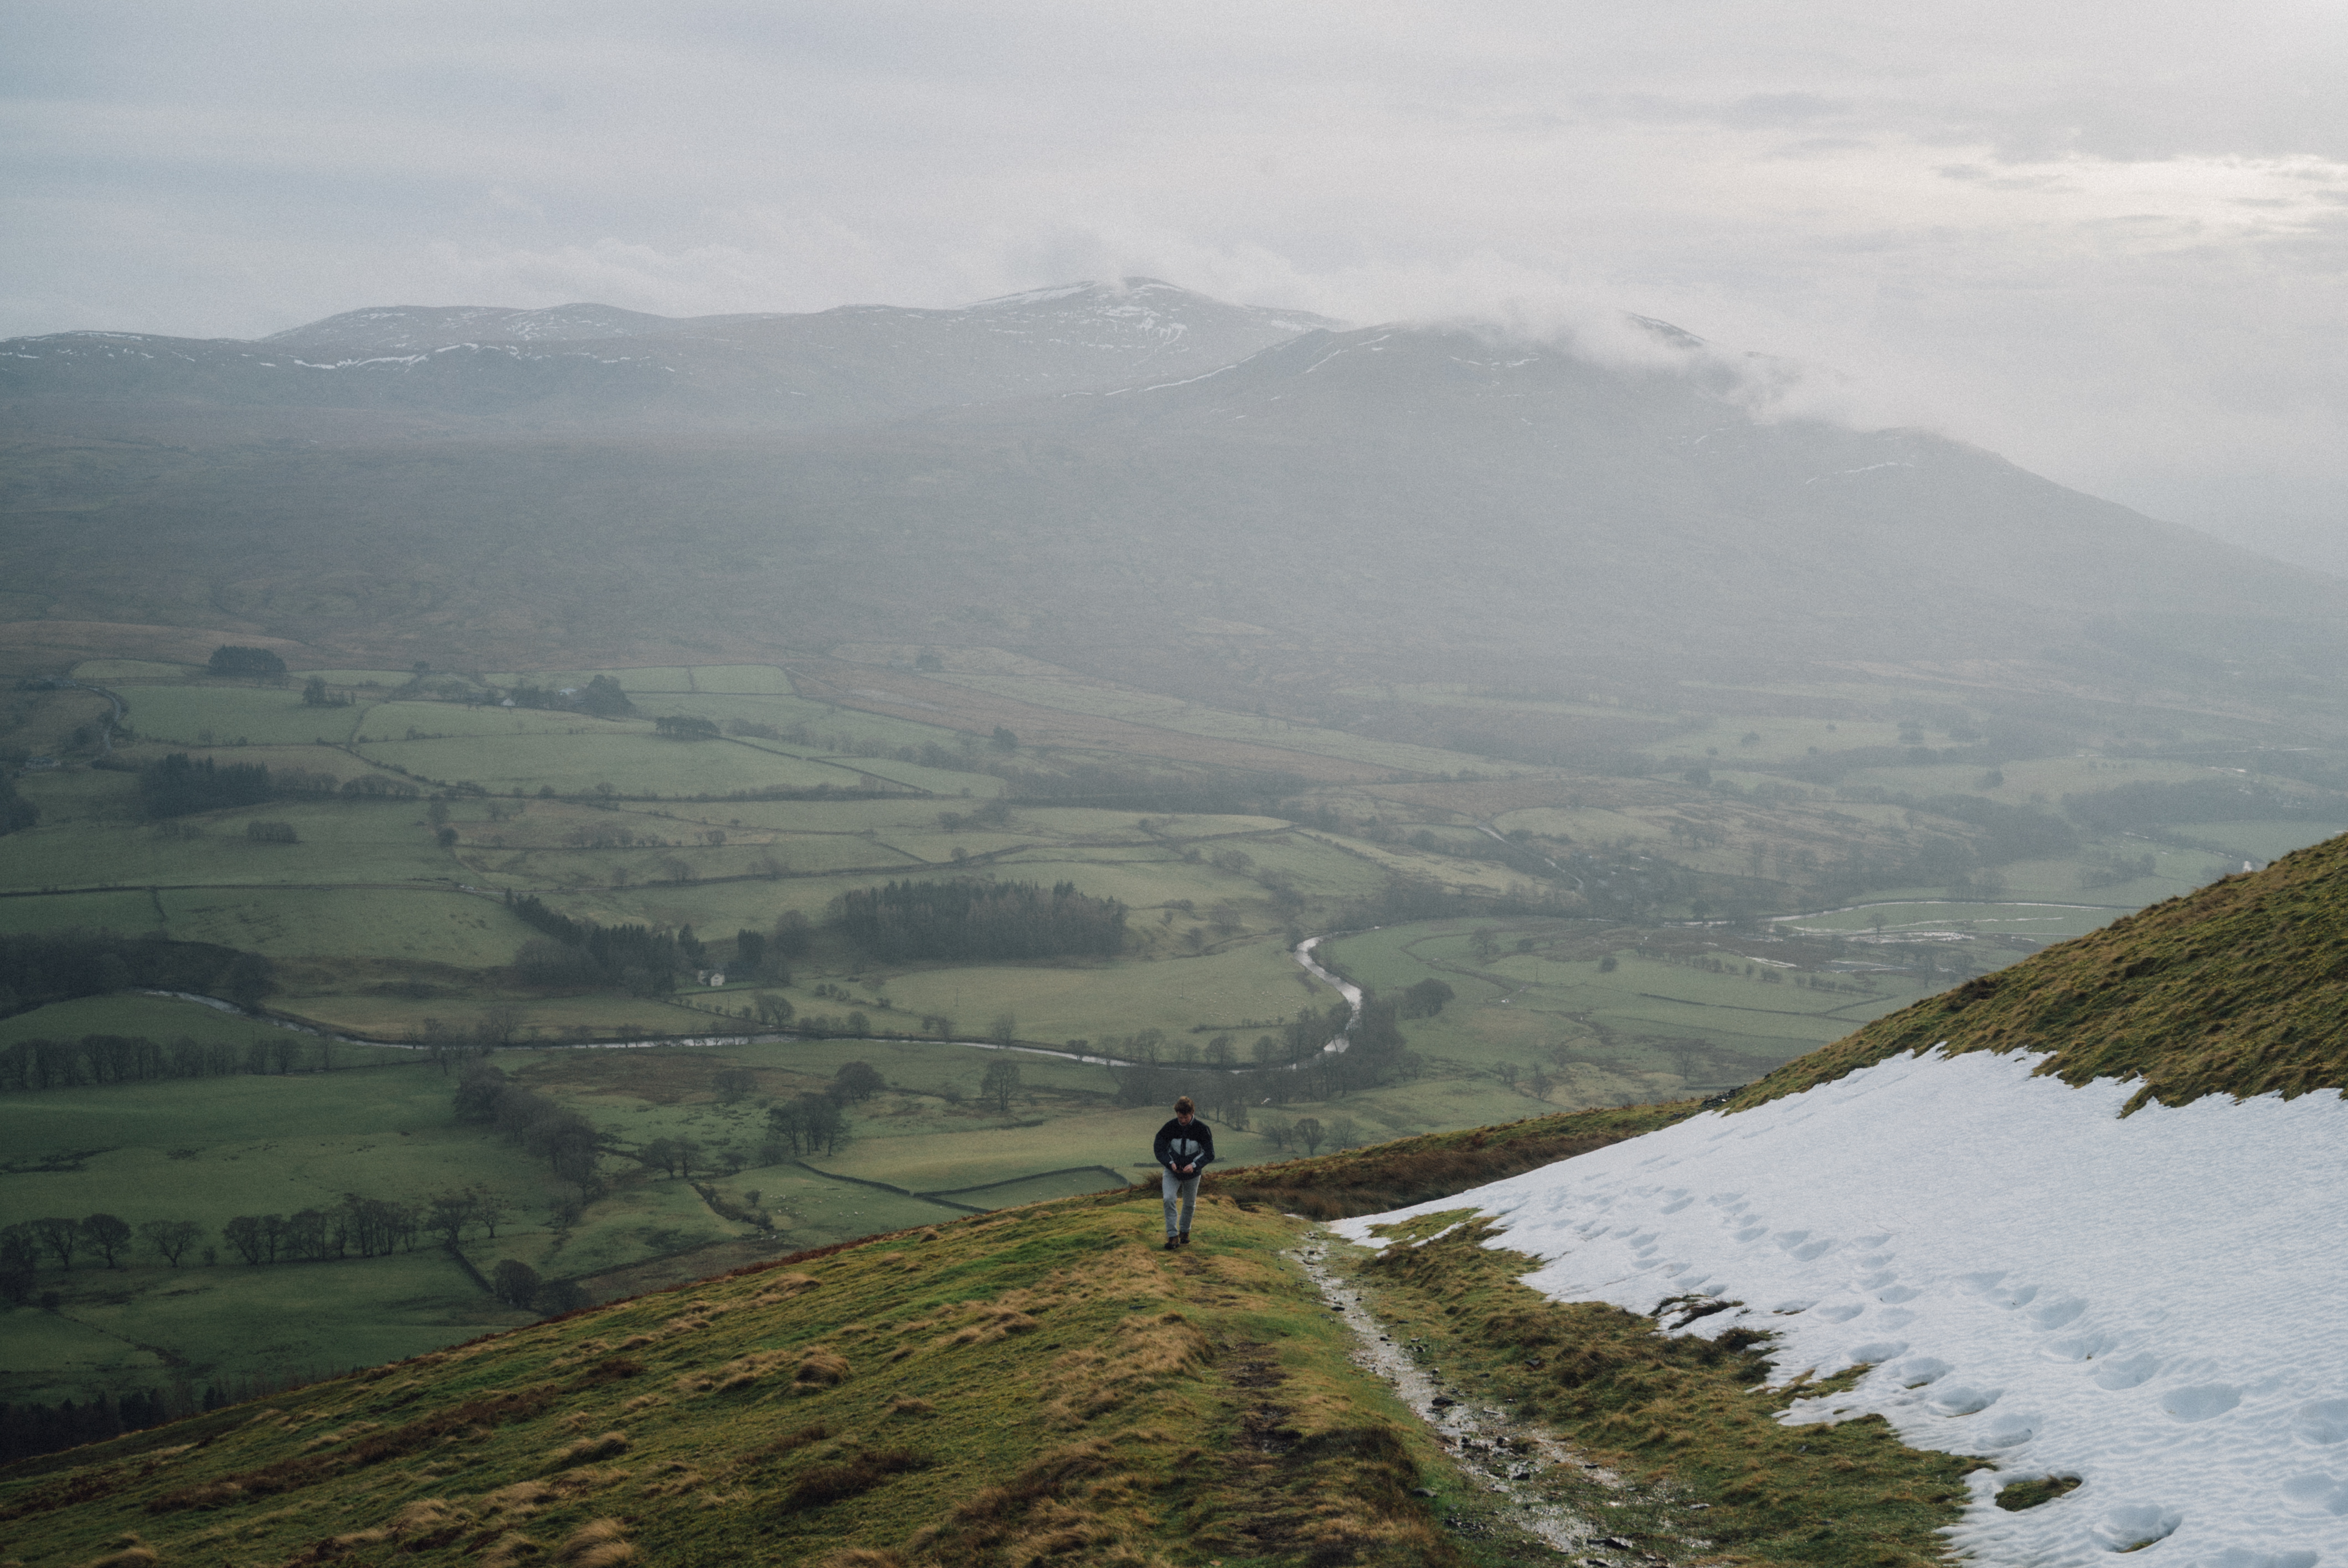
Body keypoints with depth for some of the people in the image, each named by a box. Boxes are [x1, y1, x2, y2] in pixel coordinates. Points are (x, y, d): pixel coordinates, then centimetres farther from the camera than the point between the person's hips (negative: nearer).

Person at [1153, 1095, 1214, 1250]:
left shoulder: (1202, 1129, -15)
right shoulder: (1170, 1127, -13)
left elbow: (1210, 1154, -11)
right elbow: (1160, 1150, -5)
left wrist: (1194, 1165, -27)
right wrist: (1170, 1163, -23)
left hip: (1192, 1173, 0)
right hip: (1172, 1171, 0)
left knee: (1189, 1203, 12)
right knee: (1169, 1199, -19)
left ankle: (1184, 1232, 37)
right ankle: (1173, 1236, -15)